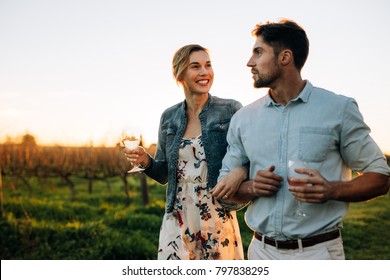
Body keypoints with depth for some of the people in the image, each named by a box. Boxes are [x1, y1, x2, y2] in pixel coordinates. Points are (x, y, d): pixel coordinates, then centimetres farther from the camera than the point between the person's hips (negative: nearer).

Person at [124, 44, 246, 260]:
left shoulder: (231, 110, -5)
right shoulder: (169, 117, 6)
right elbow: (164, 174, 13)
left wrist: (241, 171, -23)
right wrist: (145, 161, -7)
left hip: (219, 220, -2)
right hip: (177, 221, 3)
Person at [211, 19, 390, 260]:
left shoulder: (338, 109, -5)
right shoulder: (243, 119, 4)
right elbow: (226, 190, 9)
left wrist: (332, 190, -20)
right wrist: (251, 187, -13)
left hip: (318, 251, -3)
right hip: (261, 251, 3)